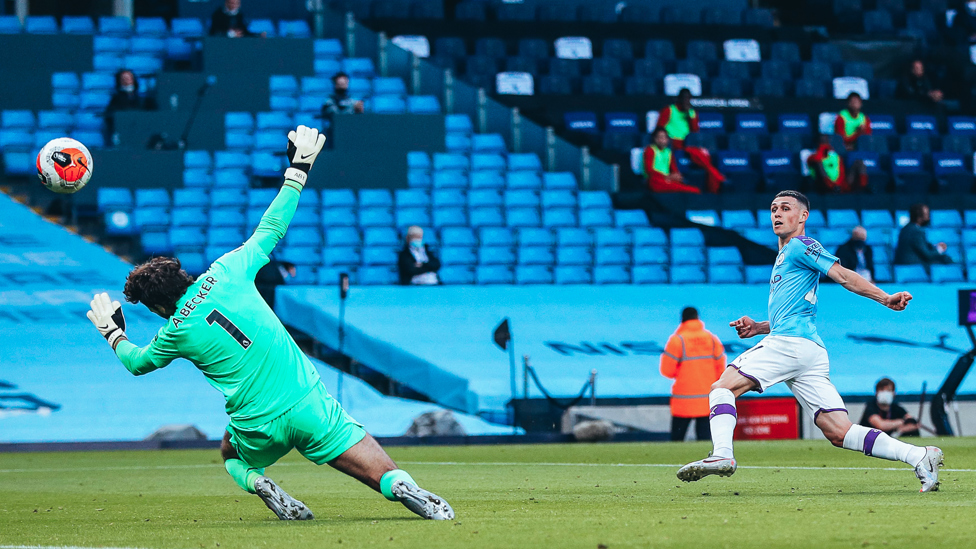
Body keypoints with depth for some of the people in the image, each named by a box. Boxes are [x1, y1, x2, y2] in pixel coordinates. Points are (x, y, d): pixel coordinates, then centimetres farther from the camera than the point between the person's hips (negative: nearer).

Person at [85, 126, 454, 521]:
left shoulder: (177, 332, 0)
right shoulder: (226, 273, 1)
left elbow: (137, 362, 21)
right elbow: (270, 229, 11)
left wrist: (112, 331, 40)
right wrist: (298, 169, 22)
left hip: (260, 427, -1)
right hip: (308, 402, 1)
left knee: (231, 455, 34)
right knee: (384, 475, 0)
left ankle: (256, 482, 1)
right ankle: (402, 488, -35)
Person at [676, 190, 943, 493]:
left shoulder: (800, 246, 4)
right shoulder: (784, 257, 32)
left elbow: (843, 275, -9)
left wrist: (885, 298, -21)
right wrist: (757, 328, 23)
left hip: (791, 342, -9)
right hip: (813, 353, 9)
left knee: (722, 388, -4)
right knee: (839, 433, -2)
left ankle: (722, 453, -24)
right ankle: (919, 456, -11)